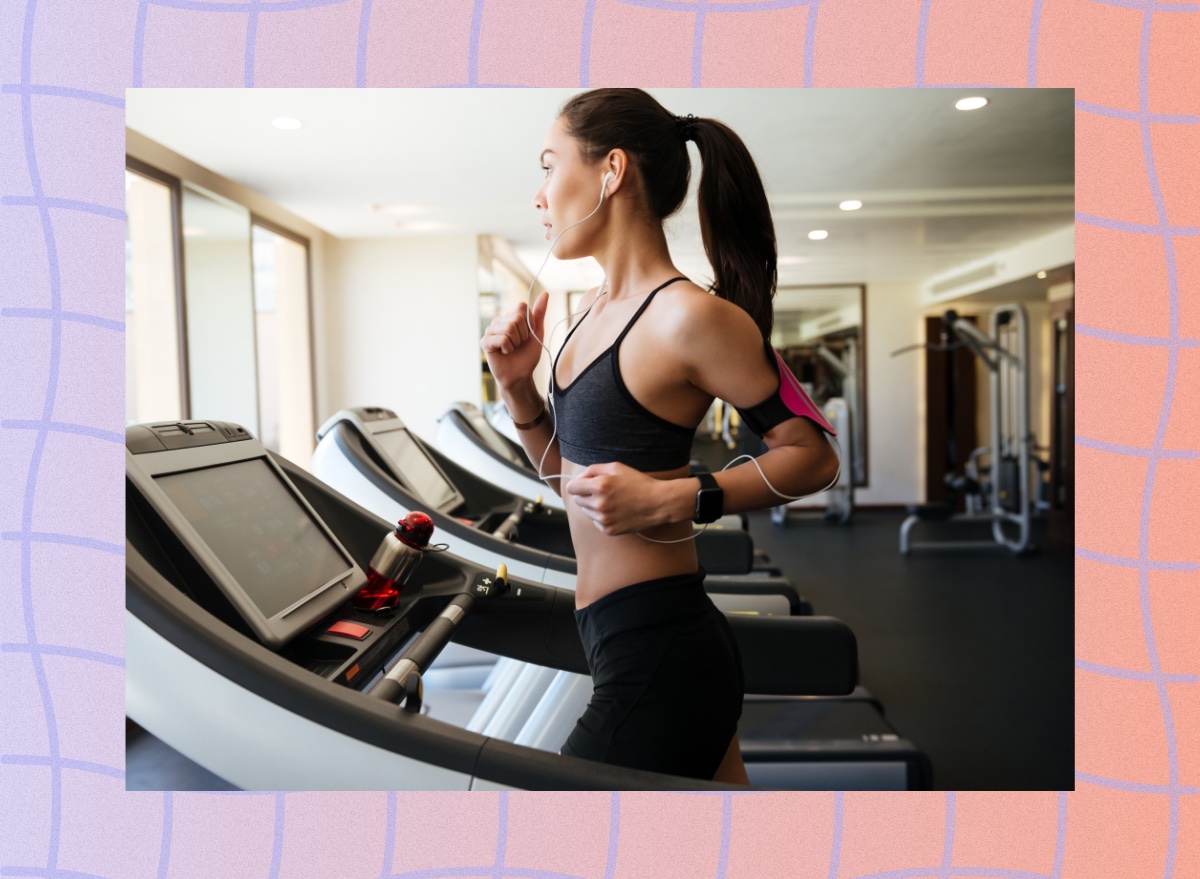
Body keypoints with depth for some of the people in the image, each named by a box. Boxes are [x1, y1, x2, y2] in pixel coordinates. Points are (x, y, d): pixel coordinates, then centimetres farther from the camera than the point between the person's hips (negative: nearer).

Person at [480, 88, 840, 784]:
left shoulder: (688, 316, -17)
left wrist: (676, 498, -21)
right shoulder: (600, 308, 9)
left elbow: (814, 456, -12)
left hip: (658, 659, -8)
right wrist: (520, 389, 1)